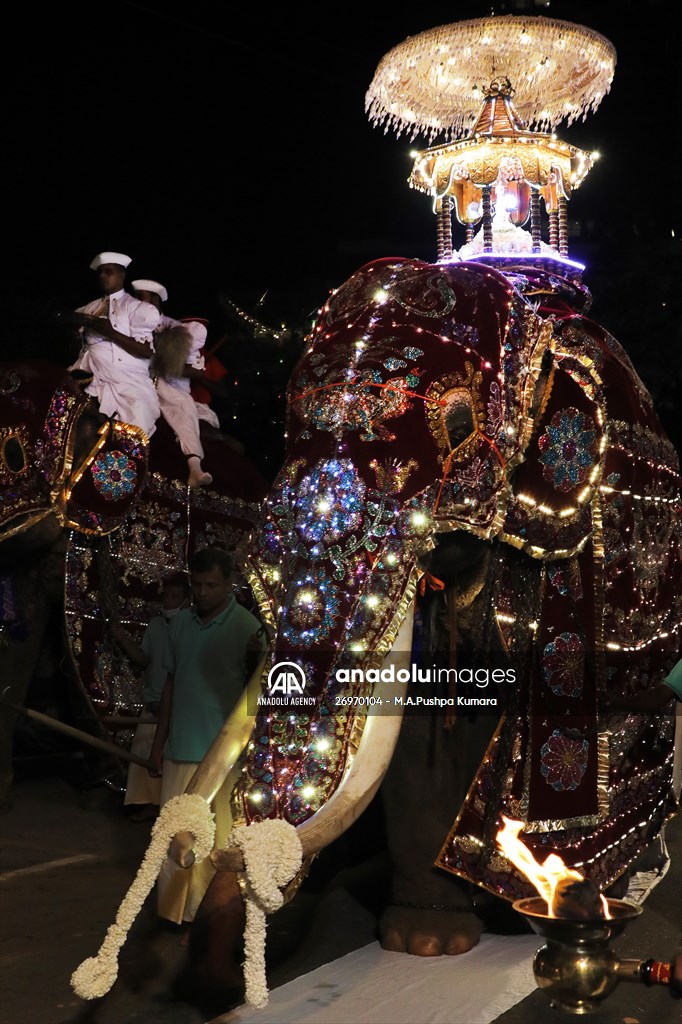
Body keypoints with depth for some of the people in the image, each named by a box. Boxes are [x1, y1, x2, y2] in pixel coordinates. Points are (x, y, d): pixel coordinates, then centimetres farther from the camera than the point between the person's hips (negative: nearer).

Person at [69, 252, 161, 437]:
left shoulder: (138, 308, 6)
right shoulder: (89, 309, 22)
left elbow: (146, 351, -6)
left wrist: (110, 332, -15)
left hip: (128, 381, -5)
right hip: (91, 378, 5)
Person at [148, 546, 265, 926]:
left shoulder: (246, 626, -10)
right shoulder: (181, 622, 6)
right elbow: (172, 683, 13)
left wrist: (254, 662, -33)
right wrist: (158, 742, 14)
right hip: (180, 748, 5)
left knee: (212, 838, 4)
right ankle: (172, 913, 24)